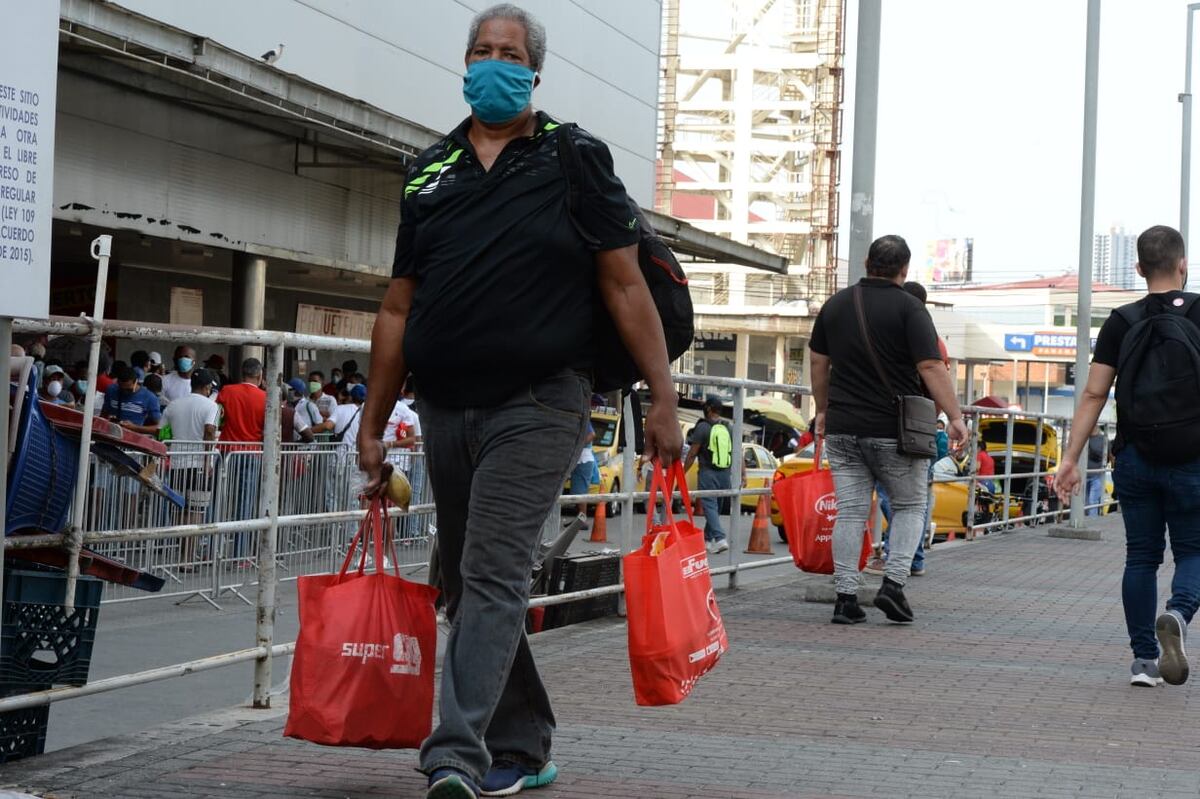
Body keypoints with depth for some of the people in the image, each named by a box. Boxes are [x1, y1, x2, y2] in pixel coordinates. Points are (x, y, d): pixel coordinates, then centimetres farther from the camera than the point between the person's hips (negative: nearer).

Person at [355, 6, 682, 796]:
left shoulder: (576, 160, 1)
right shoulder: (430, 173, 12)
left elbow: (625, 286, -2)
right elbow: (399, 309, 13)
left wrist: (664, 400, -8)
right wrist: (372, 426, 11)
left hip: (538, 404, -5)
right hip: (445, 407, 6)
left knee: (493, 574, -15)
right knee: (468, 584, 11)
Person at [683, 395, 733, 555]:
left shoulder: (703, 427, -8)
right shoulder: (728, 428, 8)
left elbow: (692, 454, -8)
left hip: (708, 473, -6)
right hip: (725, 474, 6)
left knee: (710, 506, -7)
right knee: (716, 507, 16)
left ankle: (720, 539, -22)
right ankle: (707, 539, 25)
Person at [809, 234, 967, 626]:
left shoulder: (836, 304, 9)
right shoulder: (908, 307, -8)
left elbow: (819, 363, 16)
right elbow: (930, 367, -15)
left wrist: (823, 410, 27)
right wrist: (955, 417, -13)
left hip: (843, 428, 4)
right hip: (896, 431, -4)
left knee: (850, 512, 5)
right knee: (910, 506, 12)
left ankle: (846, 597, 1)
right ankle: (893, 583, -3)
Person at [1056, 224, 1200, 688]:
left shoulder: (1121, 323, 2)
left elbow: (1094, 394, -2)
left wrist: (1070, 458, -1)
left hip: (1135, 458, 2)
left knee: (1141, 556, 10)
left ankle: (1143, 659, 8)